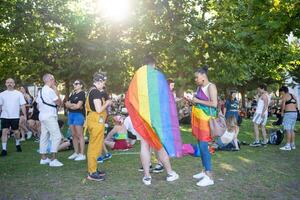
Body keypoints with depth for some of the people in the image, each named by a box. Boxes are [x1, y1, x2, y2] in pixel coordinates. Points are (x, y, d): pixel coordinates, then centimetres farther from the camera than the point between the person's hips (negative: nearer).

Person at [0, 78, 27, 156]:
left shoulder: (19, 94, 1)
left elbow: (22, 105, -1)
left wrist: (25, 115, -5)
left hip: (15, 117, -1)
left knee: (16, 132, 8)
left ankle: (18, 144, 34)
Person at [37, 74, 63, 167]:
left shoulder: (40, 91, 15)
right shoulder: (50, 90, -15)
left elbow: (38, 105, 20)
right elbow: (59, 103, -10)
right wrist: (57, 92, -3)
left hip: (42, 115, 10)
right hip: (50, 116, -10)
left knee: (44, 136, 12)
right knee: (57, 136, -8)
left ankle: (43, 158, 18)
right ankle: (53, 159, -9)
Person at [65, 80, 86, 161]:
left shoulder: (82, 94, -5)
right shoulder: (72, 94, 18)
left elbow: (78, 106, -14)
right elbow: (67, 104, 10)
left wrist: (70, 104, -1)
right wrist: (74, 105, -7)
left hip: (79, 115, -8)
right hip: (71, 114, 8)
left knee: (80, 135, -6)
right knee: (74, 135, 10)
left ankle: (82, 154, -2)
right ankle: (76, 153, 18)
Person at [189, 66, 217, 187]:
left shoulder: (211, 87, -9)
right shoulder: (199, 87, 15)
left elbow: (214, 104, -18)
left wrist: (198, 101, -14)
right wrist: (193, 101, 9)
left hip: (206, 119, -9)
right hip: (198, 119, 9)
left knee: (203, 146, -12)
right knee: (201, 145, 11)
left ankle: (209, 177, -9)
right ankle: (205, 171, 21)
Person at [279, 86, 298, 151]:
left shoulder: (284, 96, -6)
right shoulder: (293, 96, 18)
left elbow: (283, 105, -16)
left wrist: (282, 112, -3)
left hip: (288, 113, -9)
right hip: (295, 113, 9)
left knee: (288, 130, -8)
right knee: (292, 130, 14)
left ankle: (288, 146, -9)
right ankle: (293, 145, 18)